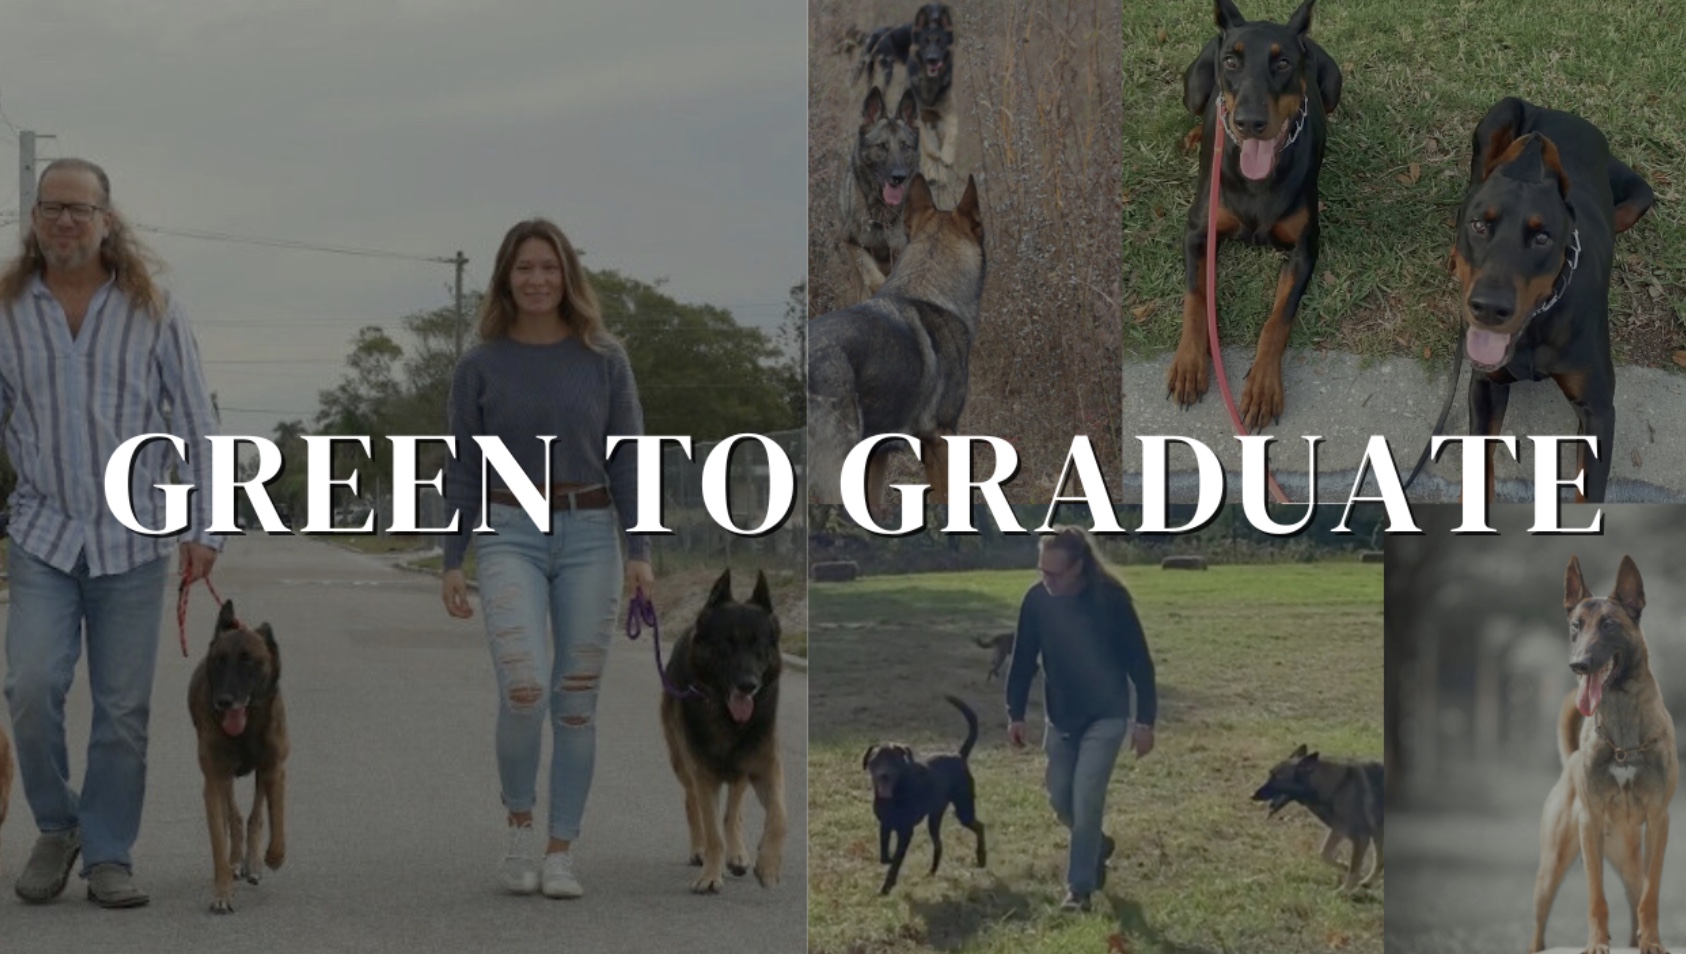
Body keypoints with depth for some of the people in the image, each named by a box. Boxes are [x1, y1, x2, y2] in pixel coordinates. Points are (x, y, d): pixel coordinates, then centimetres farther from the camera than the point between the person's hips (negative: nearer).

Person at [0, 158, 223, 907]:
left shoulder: (151, 310, 1)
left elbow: (195, 422, 4)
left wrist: (202, 528, -1)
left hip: (135, 539, 0)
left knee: (123, 708, 2)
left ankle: (107, 855, 15)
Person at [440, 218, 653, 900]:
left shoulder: (604, 359, 2)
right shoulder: (480, 366, 2)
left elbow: (627, 458, 3)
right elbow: (463, 468, 5)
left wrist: (639, 552, -5)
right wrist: (452, 563, 1)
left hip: (589, 536, 1)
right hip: (509, 535, -1)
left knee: (576, 703, 4)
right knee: (523, 690, -18)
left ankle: (561, 853, 13)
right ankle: (520, 828, 5)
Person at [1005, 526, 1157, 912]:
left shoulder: (1111, 597, -19)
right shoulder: (1036, 599, -9)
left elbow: (1138, 661, -13)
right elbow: (1023, 660, 3)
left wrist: (1145, 719, -13)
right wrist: (1015, 713, 0)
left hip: (1106, 717, -4)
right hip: (1061, 717, 4)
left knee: (1086, 797, -12)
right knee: (1060, 797, 9)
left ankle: (1080, 888, -2)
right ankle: (1097, 846, 38)